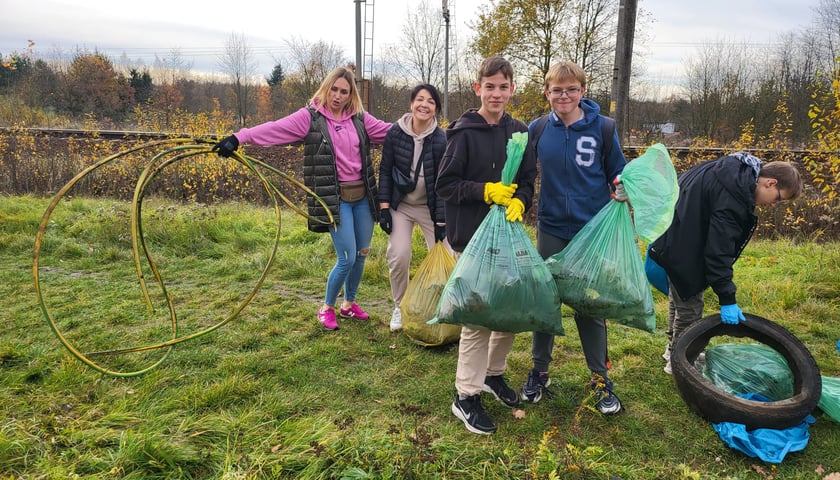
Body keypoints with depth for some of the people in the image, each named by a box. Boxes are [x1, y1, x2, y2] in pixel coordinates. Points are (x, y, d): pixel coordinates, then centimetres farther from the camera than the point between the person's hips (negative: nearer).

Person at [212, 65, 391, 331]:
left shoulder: (360, 118, 7)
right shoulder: (310, 117, -7)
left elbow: (389, 130, 14)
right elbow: (275, 129, -18)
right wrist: (239, 137, -31)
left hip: (362, 196, 5)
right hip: (335, 199, -5)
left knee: (362, 254, 12)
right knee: (347, 258, -7)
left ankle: (349, 303, 35)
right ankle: (327, 308, 18)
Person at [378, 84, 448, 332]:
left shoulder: (441, 139, -12)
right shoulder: (395, 133, -9)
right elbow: (385, 171, -3)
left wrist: (441, 221, -13)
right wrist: (384, 208, -8)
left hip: (430, 206, 0)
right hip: (400, 204, 0)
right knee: (399, 255, -11)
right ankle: (400, 307, 12)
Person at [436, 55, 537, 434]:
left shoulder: (519, 131, 8)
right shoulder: (464, 133, -7)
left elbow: (528, 180, 9)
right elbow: (445, 185, -8)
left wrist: (518, 201, -11)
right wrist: (486, 191, -18)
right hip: (472, 237, -5)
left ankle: (494, 373, 33)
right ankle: (466, 395, 11)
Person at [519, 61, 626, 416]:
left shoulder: (603, 128, -4)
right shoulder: (537, 130, 0)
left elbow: (618, 172, 5)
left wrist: (623, 186, -17)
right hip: (551, 230, 2)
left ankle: (600, 378, 24)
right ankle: (539, 370, 28)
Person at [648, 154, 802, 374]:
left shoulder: (738, 168, 2)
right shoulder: (733, 199, -28)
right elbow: (718, 251, -27)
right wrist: (727, 299, -22)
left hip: (675, 237, 11)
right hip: (682, 248, -11)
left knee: (680, 295, 21)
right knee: (690, 305, 1)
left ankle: (675, 349, 37)